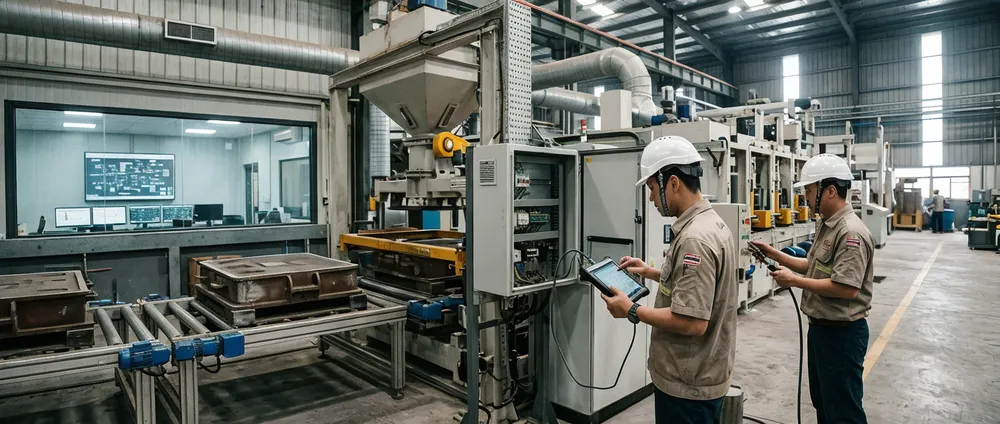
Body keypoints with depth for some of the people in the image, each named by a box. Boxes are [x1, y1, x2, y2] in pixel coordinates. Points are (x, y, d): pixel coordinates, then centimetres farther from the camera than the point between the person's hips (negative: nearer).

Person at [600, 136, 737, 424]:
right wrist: (651, 273, 11)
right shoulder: (711, 222, 6)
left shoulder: (694, 239, -27)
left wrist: (632, 311, -20)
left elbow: (692, 322, -30)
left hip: (687, 383, -10)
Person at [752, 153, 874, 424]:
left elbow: (847, 288, -30)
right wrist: (775, 255, 8)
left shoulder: (851, 233, -24)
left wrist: (795, 281, -22)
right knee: (822, 401, 24)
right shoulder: (825, 225, 9)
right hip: (820, 327, 10)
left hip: (842, 333, -10)